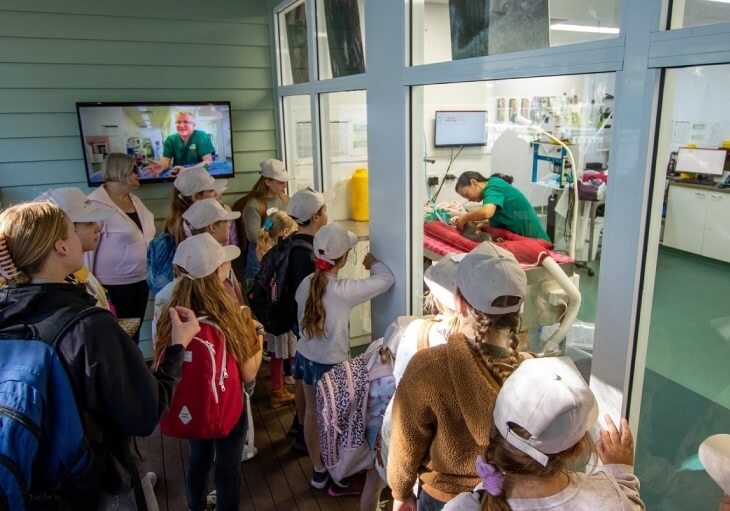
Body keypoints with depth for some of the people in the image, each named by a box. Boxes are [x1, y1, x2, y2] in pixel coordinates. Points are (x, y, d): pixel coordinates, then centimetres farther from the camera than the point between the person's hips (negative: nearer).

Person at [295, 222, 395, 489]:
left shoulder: (305, 284, -8)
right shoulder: (343, 290, -27)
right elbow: (387, 279, -19)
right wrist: (373, 263, 2)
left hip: (305, 357, 6)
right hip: (331, 364, -6)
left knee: (312, 412, 20)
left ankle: (318, 469, 40)